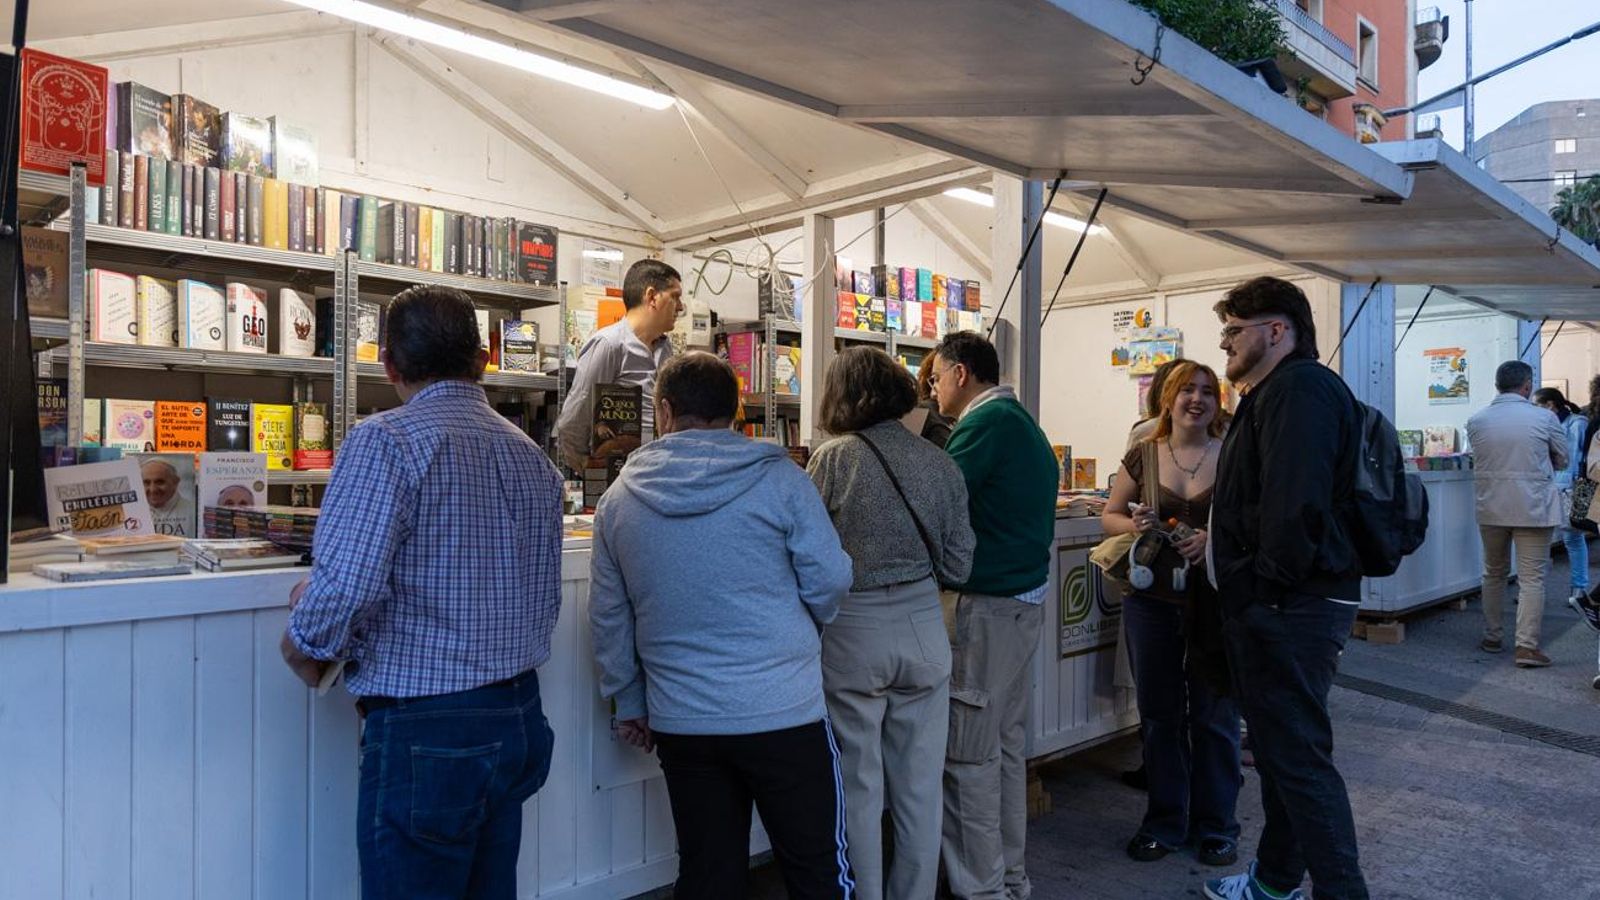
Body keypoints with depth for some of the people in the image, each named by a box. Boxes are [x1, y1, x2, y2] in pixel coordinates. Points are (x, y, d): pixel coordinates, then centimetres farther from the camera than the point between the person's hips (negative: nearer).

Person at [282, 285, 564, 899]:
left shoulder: (386, 442, -13)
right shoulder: (533, 456, 9)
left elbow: (347, 582, -22)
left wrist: (305, 644, -3)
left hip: (425, 729, -7)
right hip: (519, 720, 7)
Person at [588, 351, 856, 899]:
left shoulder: (619, 499, 3)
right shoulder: (778, 478, -7)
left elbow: (609, 619, 9)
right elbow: (831, 579, -8)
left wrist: (628, 704, 21)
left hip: (681, 724, 3)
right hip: (784, 711, -3)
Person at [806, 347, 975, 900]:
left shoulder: (833, 460, -10)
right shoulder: (940, 463, 1)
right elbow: (957, 567, 3)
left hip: (853, 633, -3)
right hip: (923, 631, 3)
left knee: (858, 787, 10)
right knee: (919, 787, 14)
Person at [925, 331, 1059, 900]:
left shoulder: (986, 423, -14)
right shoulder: (1022, 423, 17)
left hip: (990, 605, -10)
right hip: (1026, 599, 10)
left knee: (969, 754, -3)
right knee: (1006, 745, 16)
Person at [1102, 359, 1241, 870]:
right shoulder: (1143, 456, 4)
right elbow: (1109, 517, 10)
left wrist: (1215, 538, -20)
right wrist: (1134, 524, -11)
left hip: (1216, 601, -2)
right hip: (1153, 600, 2)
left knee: (1214, 716, 5)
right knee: (1159, 714, 10)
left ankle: (1216, 826, 22)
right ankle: (1165, 822, 25)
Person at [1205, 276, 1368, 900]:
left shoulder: (1300, 386, -16)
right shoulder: (1272, 393, 18)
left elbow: (1297, 502, -27)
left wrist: (1269, 583, -19)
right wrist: (1219, 541, 13)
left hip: (1290, 609, -11)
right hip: (1276, 608, 11)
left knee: (1298, 755, -4)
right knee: (1280, 748, 19)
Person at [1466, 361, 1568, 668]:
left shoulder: (1476, 421, -2)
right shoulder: (1544, 418, -10)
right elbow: (1562, 460, 3)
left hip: (1491, 508, 3)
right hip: (1533, 509, -3)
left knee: (1494, 574, 18)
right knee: (1532, 579, 1)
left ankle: (1492, 637, 25)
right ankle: (1527, 647, -3)